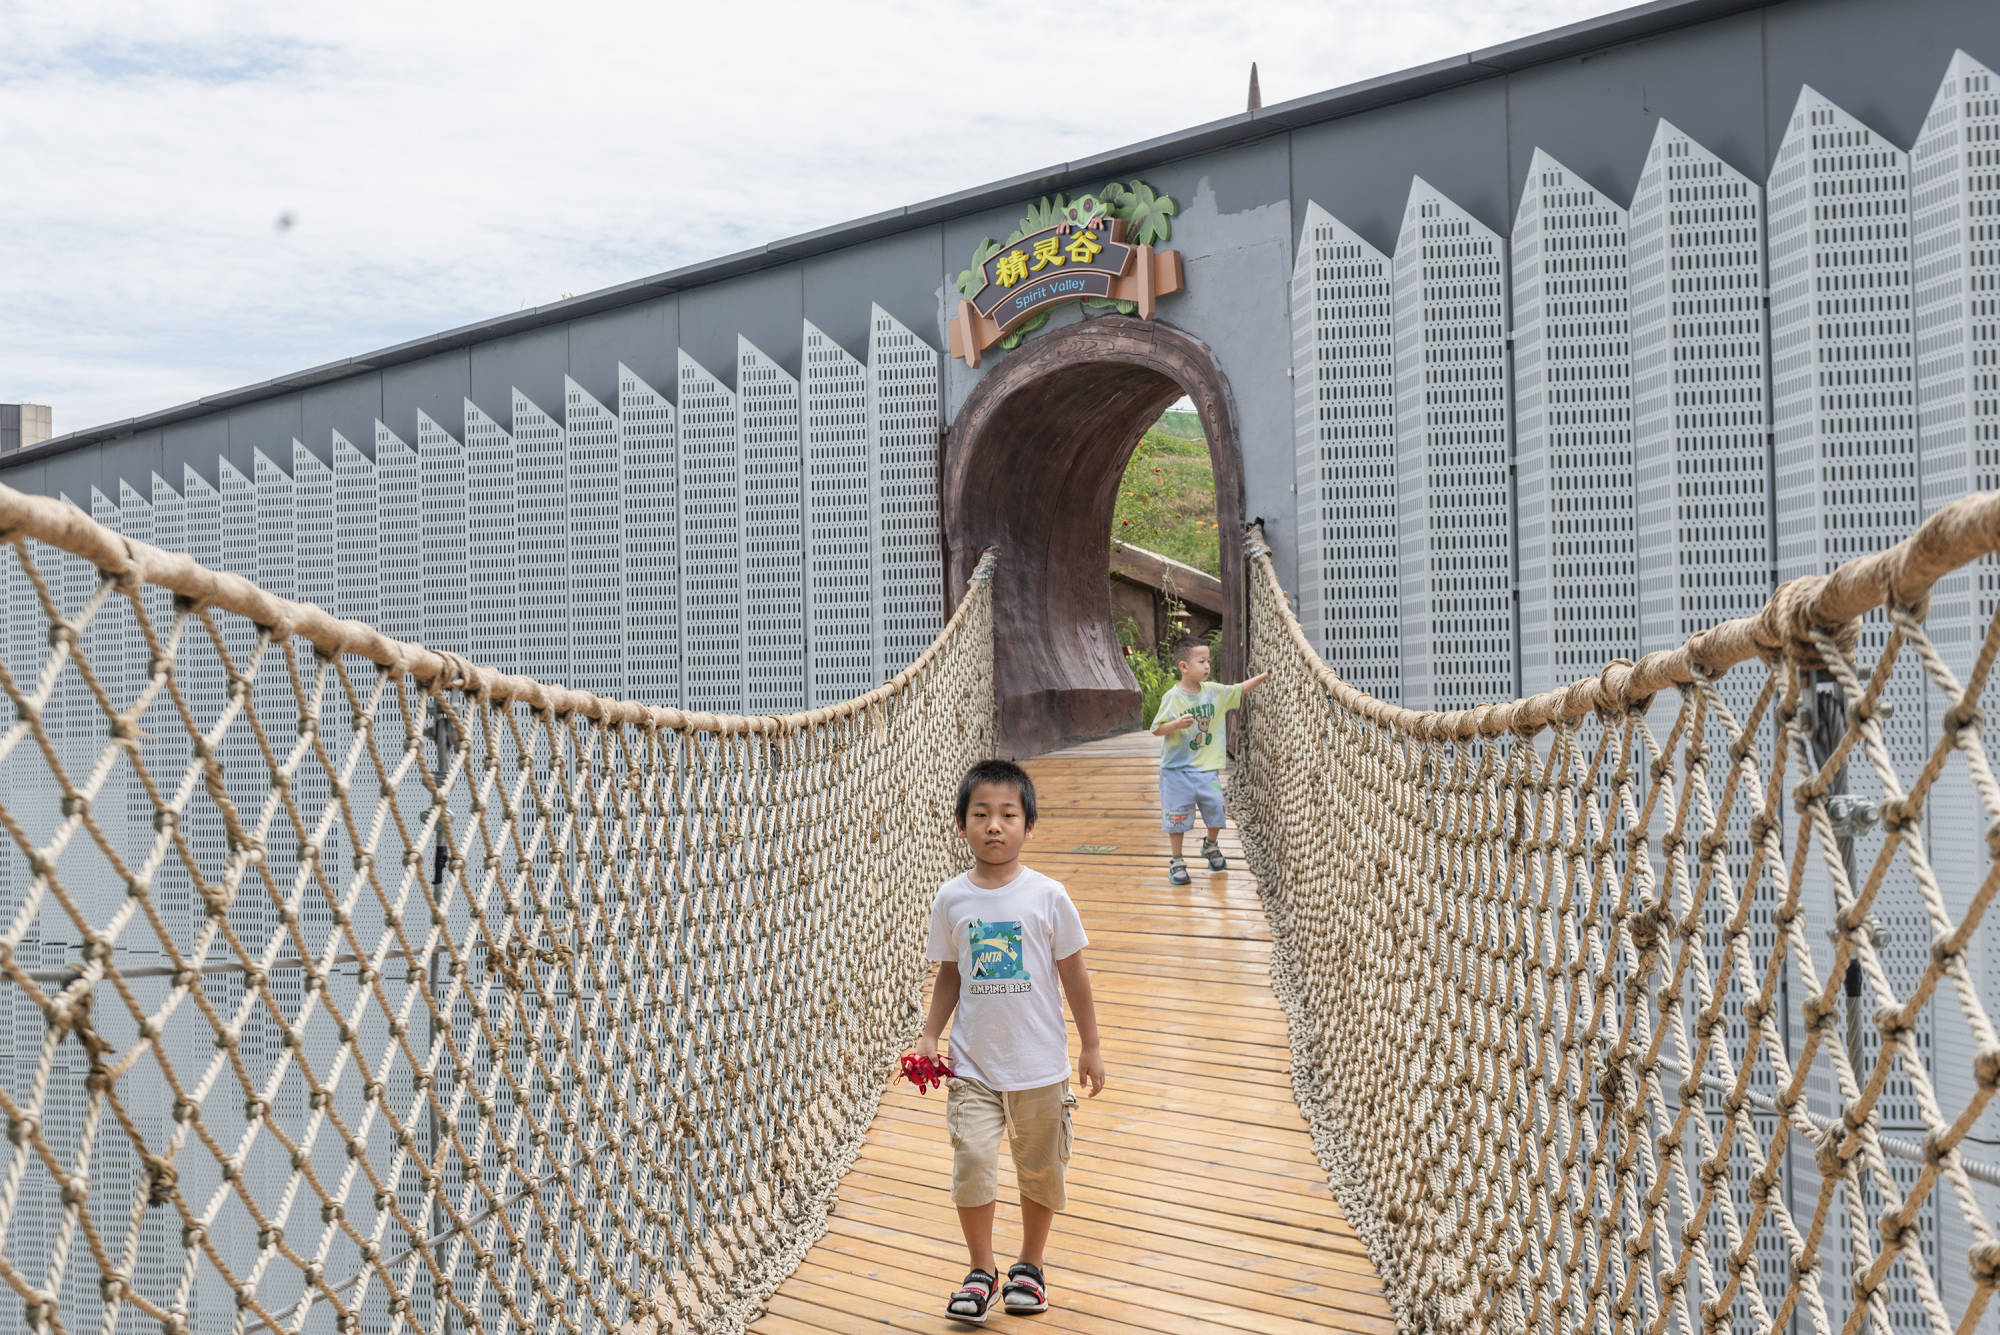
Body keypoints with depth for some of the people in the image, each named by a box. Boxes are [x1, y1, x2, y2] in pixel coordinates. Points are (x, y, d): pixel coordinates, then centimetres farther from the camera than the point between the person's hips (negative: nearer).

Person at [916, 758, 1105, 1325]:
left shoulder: (1047, 896, -9)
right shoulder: (950, 899, -4)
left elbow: (1073, 975, -1)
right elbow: (950, 975, 8)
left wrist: (1091, 1047, 2)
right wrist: (929, 1036, -1)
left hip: (1039, 1064, 0)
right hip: (972, 1064, 1)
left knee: (1040, 1169, 11)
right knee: (972, 1162, -8)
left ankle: (1030, 1265, 35)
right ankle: (981, 1271, 14)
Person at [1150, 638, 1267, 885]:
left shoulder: (1214, 692, 3)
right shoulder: (1172, 697, -12)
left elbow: (1241, 690, 13)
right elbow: (1157, 729, -12)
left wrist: (1265, 675, 5)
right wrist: (1177, 724, -28)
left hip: (1208, 767, 4)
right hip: (1178, 769, -4)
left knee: (1216, 809, 5)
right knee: (1177, 815, 1)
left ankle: (1211, 846, 34)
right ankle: (1176, 862, 16)